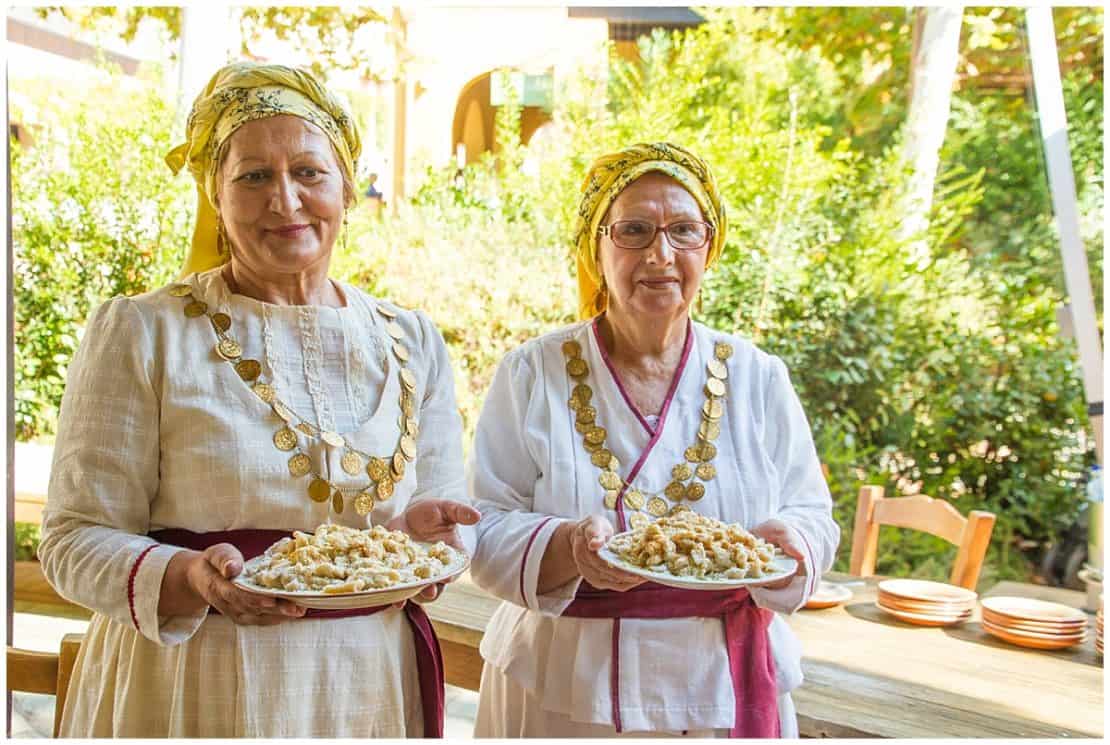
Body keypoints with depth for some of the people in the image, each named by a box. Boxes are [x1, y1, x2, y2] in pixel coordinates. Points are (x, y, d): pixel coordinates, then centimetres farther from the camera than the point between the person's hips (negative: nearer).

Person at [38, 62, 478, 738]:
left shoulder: (412, 343, 5)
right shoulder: (140, 333, -5)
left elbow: (453, 519, 9)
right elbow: (78, 540, -7)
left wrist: (425, 532, -13)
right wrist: (189, 578, -25)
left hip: (368, 687, 3)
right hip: (194, 691, -3)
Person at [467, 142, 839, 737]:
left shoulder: (758, 379, 1)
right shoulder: (532, 374, -5)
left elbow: (812, 516, 3)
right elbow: (486, 535, -8)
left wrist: (787, 540, -19)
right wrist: (567, 547, -28)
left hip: (723, 691, 2)